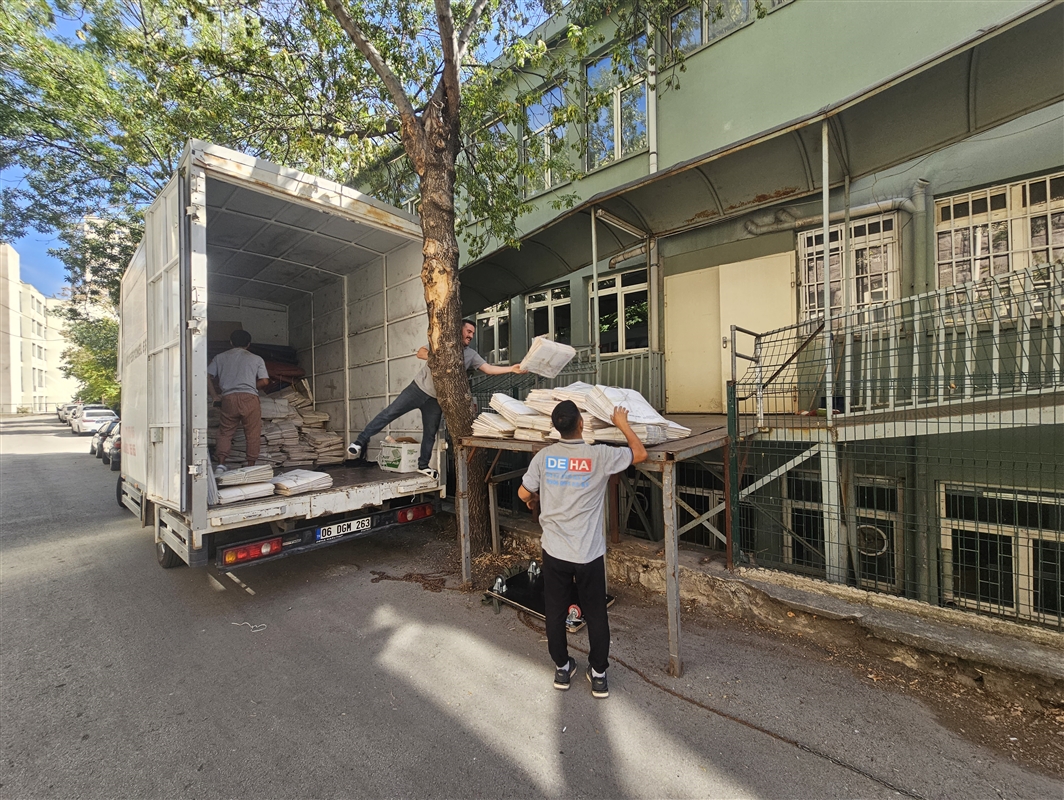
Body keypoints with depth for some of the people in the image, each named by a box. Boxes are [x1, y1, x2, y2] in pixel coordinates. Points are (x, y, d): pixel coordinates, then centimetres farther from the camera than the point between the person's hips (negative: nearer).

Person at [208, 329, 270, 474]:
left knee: (225, 432, 12)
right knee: (252, 434, 5)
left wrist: (214, 396, 12)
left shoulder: (220, 357, 16)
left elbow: (207, 376, 7)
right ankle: (251, 466, 6)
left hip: (228, 398, 2)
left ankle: (220, 464, -1)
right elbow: (265, 381, 3)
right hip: (249, 398, -1)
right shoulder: (256, 359, 11)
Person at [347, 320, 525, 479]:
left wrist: (512, 369, -15)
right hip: (419, 388, -3)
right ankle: (362, 441, 2)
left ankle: (423, 465, 24)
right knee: (389, 413, -8)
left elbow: (489, 369, -5)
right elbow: (421, 353, -12)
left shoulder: (471, 355, 4)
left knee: (430, 433, 9)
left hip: (436, 398, 3)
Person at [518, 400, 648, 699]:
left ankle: (562, 669, 38)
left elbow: (524, 493, 2)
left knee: (555, 612, 20)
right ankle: (598, 675, 34)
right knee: (596, 615, 18)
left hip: (554, 551, 2)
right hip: (589, 554, -2)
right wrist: (622, 423, 11)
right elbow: (640, 453, -2)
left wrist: (534, 501, 25)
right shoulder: (600, 456, -16)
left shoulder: (544, 456, -8)